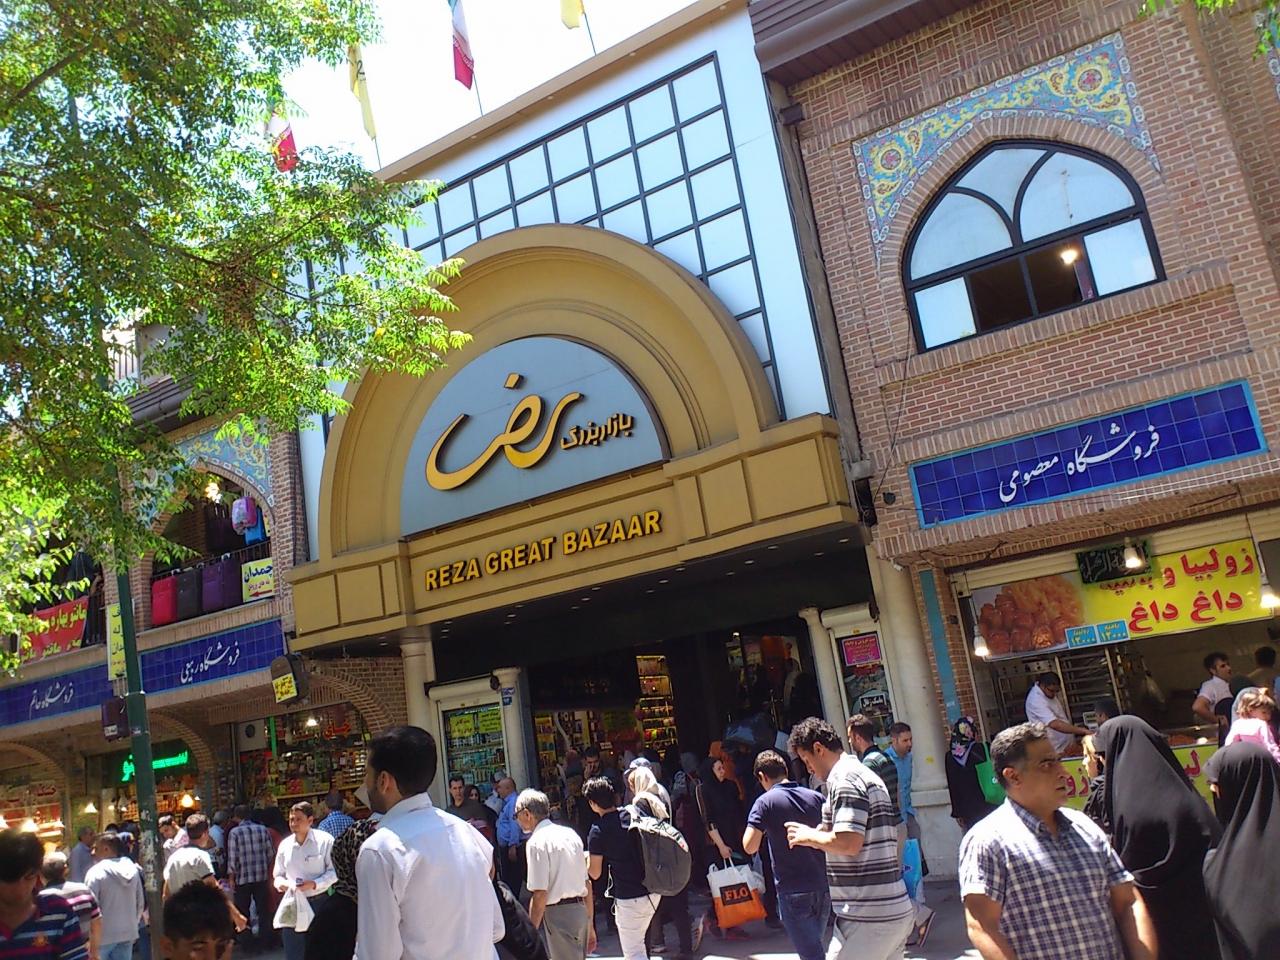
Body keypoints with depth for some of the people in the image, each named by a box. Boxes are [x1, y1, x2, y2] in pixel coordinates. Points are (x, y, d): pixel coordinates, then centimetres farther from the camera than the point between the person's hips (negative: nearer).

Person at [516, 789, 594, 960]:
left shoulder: (537, 842, -12)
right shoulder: (570, 834, 11)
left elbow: (540, 895, -17)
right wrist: (590, 925, 20)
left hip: (557, 915, -8)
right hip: (580, 912, 8)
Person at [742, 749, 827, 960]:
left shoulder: (766, 802, -8)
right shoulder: (817, 798, 5)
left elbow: (750, 846, -14)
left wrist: (762, 829, 4)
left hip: (793, 893, -5)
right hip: (823, 888, 5)